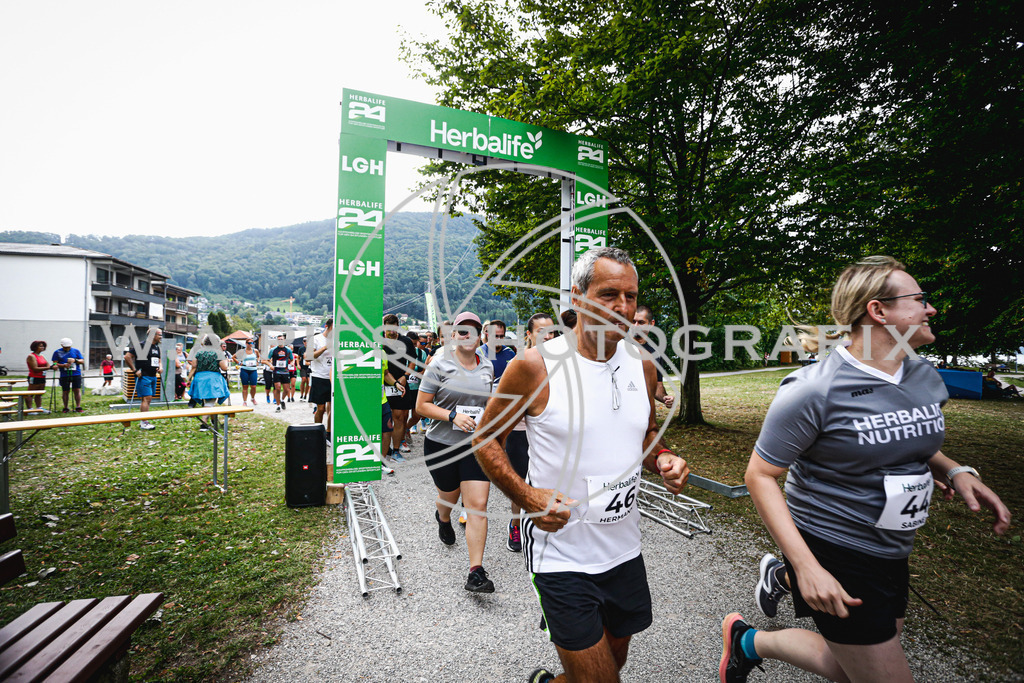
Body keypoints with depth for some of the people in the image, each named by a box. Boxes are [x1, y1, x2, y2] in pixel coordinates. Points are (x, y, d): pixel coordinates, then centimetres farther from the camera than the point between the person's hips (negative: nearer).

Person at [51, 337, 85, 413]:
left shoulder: (76, 351, 10)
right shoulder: (57, 352, 7)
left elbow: (82, 361, 9)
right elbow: (55, 363, 1)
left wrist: (75, 360, -11)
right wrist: (64, 365, -16)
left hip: (76, 374, 0)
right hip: (64, 375, 0)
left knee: (77, 390, -4)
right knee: (65, 391, 4)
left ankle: (78, 407, -3)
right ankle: (65, 408, 13)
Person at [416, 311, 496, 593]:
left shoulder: (487, 367, 5)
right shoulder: (440, 365, -9)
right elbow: (421, 405, -9)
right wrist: (453, 416, -21)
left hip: (477, 445, 2)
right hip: (442, 444, -2)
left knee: (478, 506, -5)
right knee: (449, 496, 19)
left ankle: (476, 572, 3)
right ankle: (443, 518, 57)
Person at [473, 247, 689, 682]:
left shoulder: (642, 366, 0)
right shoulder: (534, 366, -16)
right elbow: (486, 438, -6)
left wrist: (662, 460, -6)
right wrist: (525, 496, -20)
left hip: (626, 551, 6)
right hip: (562, 554, -5)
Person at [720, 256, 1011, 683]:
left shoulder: (927, 378, 0)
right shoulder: (815, 390, -24)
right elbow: (760, 475, -21)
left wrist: (954, 471, -2)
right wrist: (807, 567, -27)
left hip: (891, 552, 8)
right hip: (832, 548, -8)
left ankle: (782, 578, 39)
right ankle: (749, 641, 19)